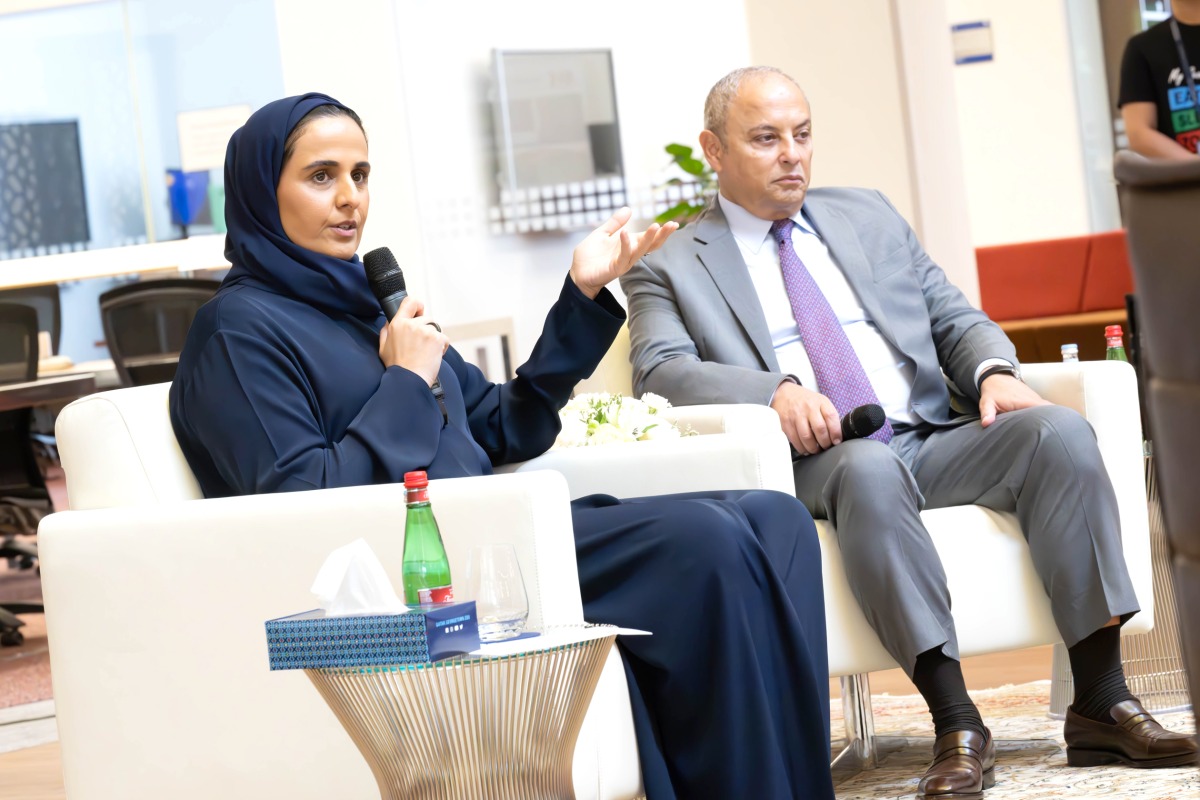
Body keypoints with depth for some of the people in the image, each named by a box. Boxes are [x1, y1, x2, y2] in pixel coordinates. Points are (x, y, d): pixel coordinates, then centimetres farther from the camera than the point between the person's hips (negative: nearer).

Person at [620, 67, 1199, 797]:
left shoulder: (870, 217, 25)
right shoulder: (668, 267, 11)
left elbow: (955, 318, 21)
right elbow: (662, 371, -6)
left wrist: (995, 372, -3)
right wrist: (776, 391, -24)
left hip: (935, 438, 5)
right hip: (815, 463, -4)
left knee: (1059, 431, -24)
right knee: (869, 471, -39)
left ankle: (1101, 703, -25)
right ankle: (955, 722, -38)